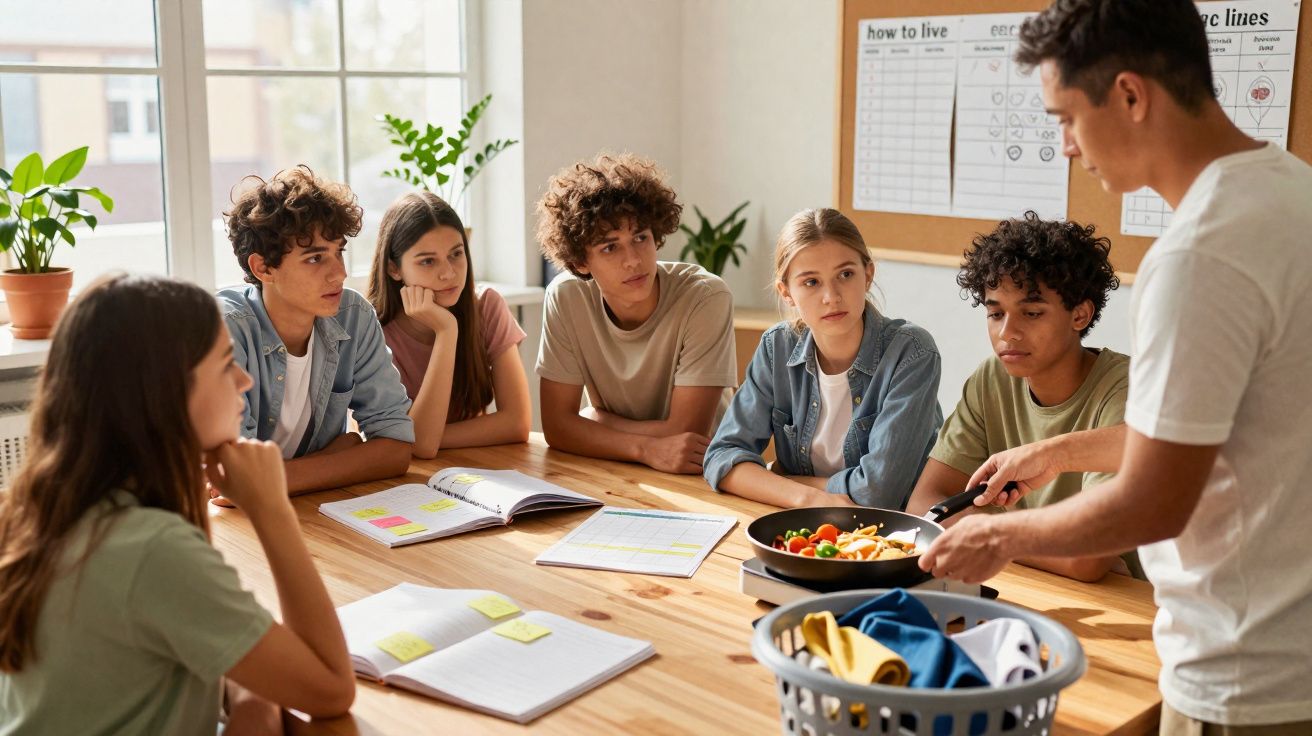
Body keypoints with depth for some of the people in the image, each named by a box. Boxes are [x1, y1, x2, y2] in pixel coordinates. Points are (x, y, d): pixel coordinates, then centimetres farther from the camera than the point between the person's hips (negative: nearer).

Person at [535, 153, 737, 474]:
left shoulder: (706, 299, -19)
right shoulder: (565, 297, -9)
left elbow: (686, 433, -20)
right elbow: (556, 425, -10)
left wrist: (597, 420, -9)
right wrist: (648, 448, -23)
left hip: (699, 478, -2)